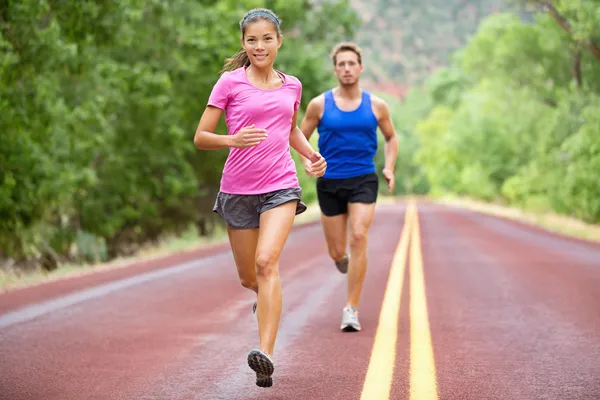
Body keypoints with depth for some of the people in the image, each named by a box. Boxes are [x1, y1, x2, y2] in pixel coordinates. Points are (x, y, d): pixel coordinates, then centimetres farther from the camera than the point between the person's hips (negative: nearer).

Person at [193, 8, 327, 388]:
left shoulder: (291, 85, 9)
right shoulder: (230, 82, -1)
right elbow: (201, 138, -1)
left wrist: (312, 153, 9)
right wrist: (233, 140, -21)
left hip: (281, 187, 0)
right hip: (238, 189, 0)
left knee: (266, 262, -23)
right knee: (249, 278, 11)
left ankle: (266, 356, -29)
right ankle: (267, 296, 50)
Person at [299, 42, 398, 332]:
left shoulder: (376, 106, 3)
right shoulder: (320, 104, 0)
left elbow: (391, 137, 18)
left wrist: (389, 167, 3)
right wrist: (306, 160, -11)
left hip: (363, 180, 0)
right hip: (330, 183, 1)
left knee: (358, 238, -20)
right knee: (337, 252, 5)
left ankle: (351, 309, -14)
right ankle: (343, 258, 47)